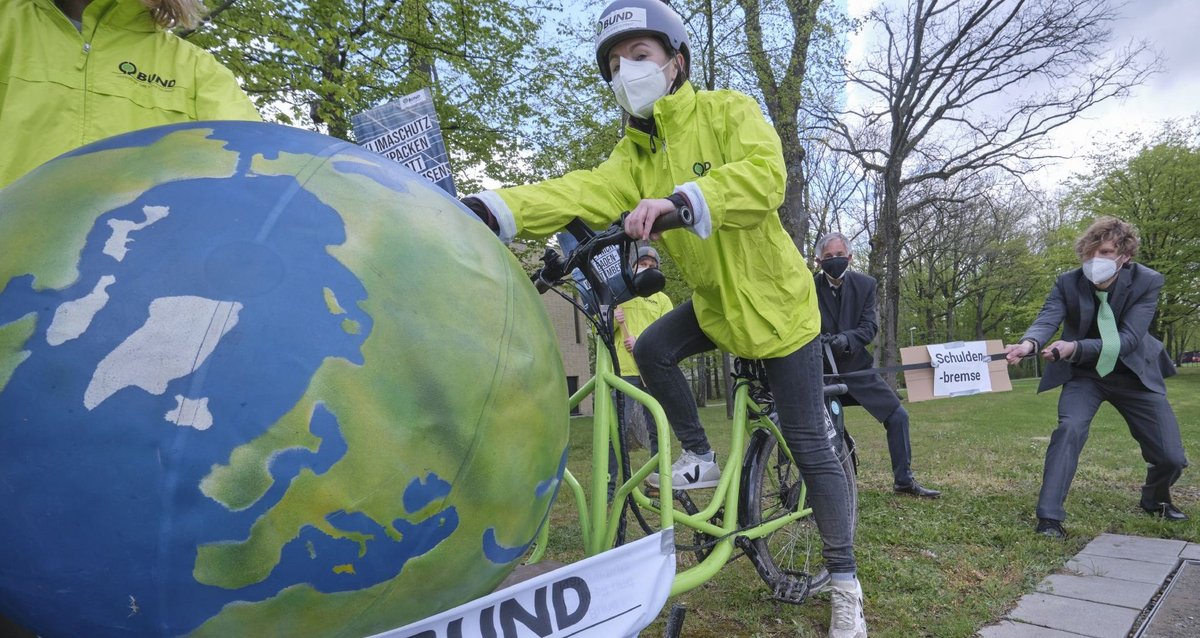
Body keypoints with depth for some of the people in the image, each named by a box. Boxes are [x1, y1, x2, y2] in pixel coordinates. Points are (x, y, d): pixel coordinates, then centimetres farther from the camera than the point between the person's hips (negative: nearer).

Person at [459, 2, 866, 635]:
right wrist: (489, 207, -37)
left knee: (811, 450, -2)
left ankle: (845, 583, 13)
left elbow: (764, 175, -35)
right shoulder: (636, 153, -1)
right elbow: (588, 192, -21)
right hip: (713, 303, 6)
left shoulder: (727, 111, -15)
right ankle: (698, 453, 10)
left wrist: (679, 199, -51)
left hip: (776, 303, -6)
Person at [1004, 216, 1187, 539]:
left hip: (1133, 375, 1)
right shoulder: (1068, 283, -16)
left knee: (1171, 456, 1)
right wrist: (1029, 343, -53)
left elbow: (1129, 338, -27)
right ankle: (1049, 517, -23)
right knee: (1070, 428, -28)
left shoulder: (1147, 282, -18)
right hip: (1084, 375, -1)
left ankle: (1155, 500, 37)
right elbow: (1046, 320, -28)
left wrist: (1075, 347, -42)